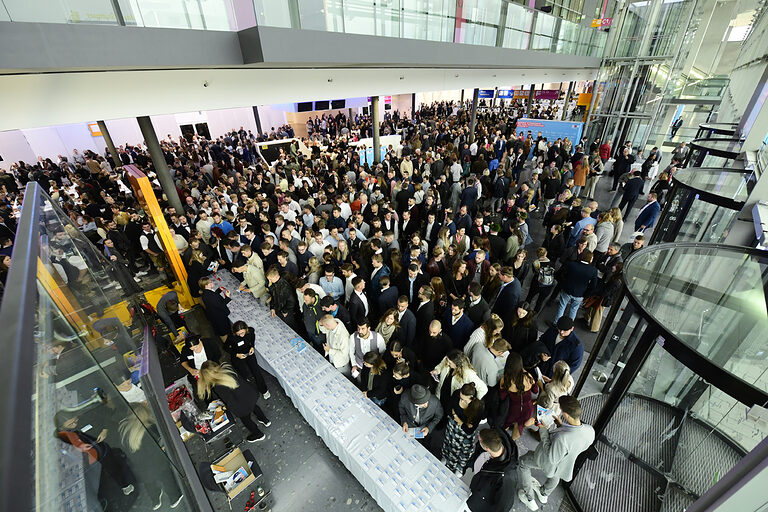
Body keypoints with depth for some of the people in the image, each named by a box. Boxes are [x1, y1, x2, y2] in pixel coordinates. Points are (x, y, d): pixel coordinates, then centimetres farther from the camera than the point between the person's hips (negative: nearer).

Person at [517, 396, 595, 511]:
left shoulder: (561, 438, -48)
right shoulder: (590, 431, -29)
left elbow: (551, 459, -30)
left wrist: (544, 432, -27)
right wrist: (561, 426, -8)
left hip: (550, 462, -5)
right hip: (566, 465, 6)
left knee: (522, 462, 22)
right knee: (555, 475, 39)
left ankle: (529, 499, 36)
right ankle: (544, 495, 67)